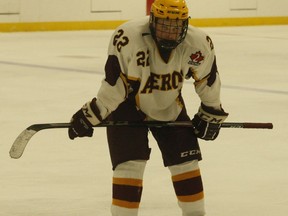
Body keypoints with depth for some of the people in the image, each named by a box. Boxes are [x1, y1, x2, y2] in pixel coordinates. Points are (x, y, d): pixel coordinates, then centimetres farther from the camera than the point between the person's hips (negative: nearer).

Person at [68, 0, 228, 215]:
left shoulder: (198, 44, -21)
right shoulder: (129, 37, -33)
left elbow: (207, 78, -2)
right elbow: (114, 82, -25)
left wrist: (211, 112, 7)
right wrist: (91, 114, -24)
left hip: (170, 107, 4)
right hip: (127, 106, -4)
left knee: (186, 162, 6)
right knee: (130, 165, -14)